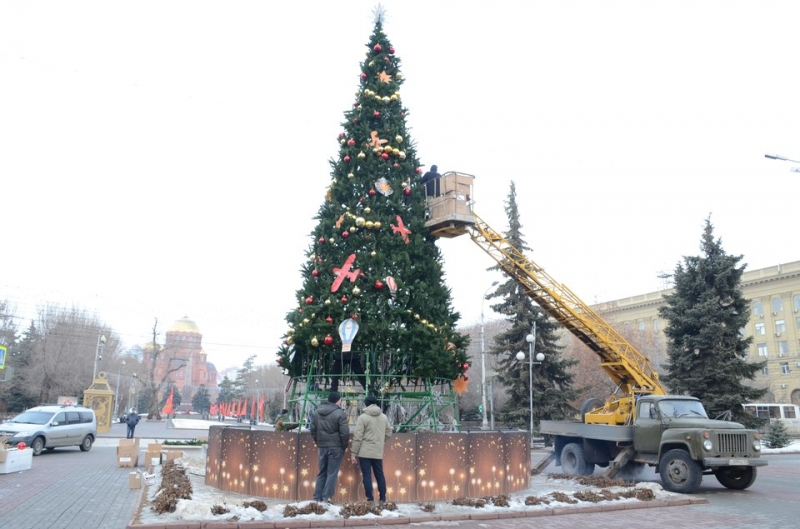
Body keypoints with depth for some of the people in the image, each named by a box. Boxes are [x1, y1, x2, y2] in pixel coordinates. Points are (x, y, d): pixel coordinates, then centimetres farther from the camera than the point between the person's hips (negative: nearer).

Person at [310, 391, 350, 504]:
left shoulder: (316, 413, 9)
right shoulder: (340, 413, -11)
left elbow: (313, 431, 12)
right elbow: (344, 433, -13)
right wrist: (344, 446, 1)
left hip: (322, 447, 5)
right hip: (335, 447, -5)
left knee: (322, 473, 14)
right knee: (332, 473, 1)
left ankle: (317, 497, 14)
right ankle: (326, 498, -2)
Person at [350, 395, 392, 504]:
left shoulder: (363, 417, -8)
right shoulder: (384, 417, 8)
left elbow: (358, 436, -11)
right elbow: (389, 433, 14)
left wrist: (353, 452, -6)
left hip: (364, 452, -4)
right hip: (378, 452, 5)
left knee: (367, 475, 1)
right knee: (380, 474, 13)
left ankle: (370, 499, 0)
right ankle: (383, 498, 16)